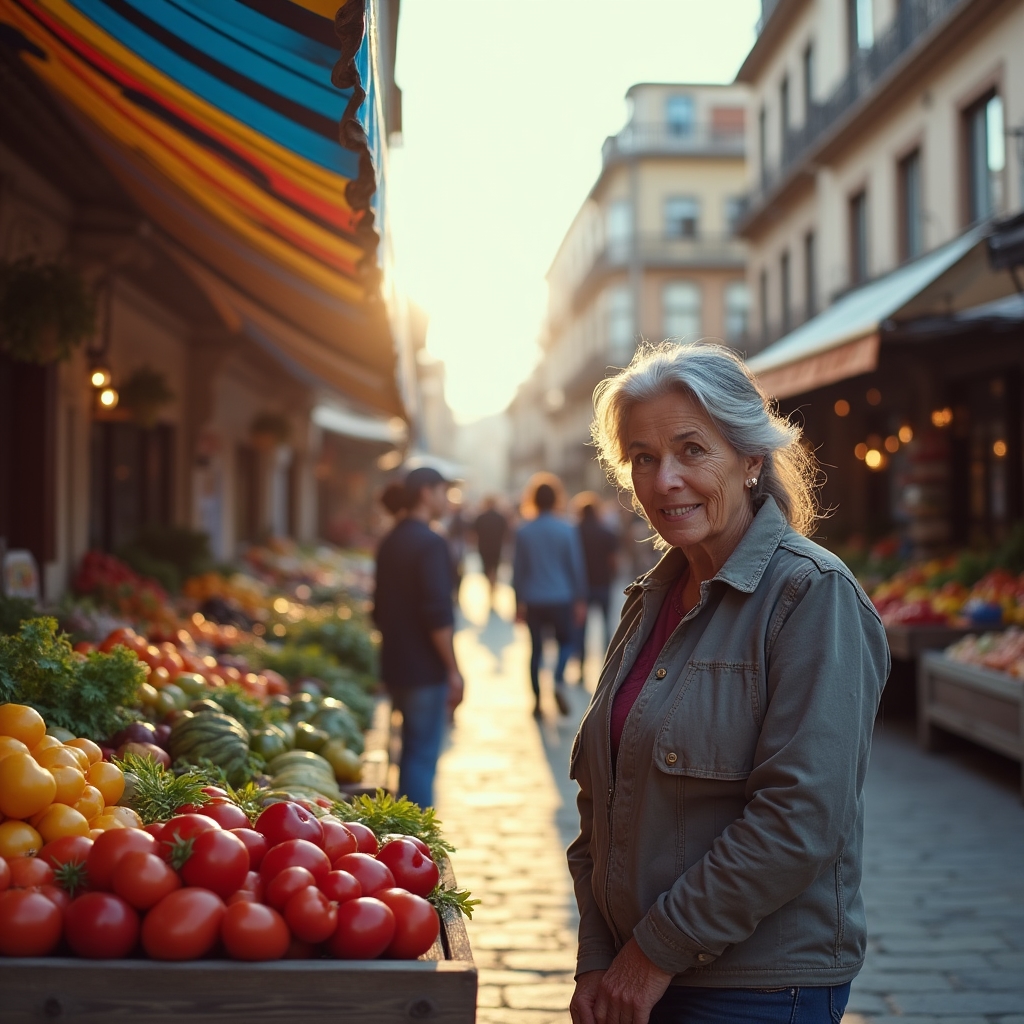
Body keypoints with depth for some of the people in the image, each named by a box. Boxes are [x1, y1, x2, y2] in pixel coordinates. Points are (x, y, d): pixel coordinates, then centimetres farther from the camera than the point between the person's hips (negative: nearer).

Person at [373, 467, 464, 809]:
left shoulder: (389, 542, 13)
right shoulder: (430, 544, -15)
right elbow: (438, 616, -21)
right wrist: (453, 670, -15)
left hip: (396, 667, 9)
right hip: (426, 671, -9)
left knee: (412, 751, 19)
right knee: (423, 757, -3)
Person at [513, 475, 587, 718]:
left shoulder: (523, 532, -1)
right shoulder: (567, 531, -5)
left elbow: (518, 570, 3)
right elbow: (576, 567, -2)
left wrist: (519, 603, 11)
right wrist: (580, 600, 5)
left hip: (533, 601, 2)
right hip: (561, 599, -2)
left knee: (536, 648, 11)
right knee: (567, 641, 15)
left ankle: (537, 700, 11)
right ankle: (559, 681, -11)